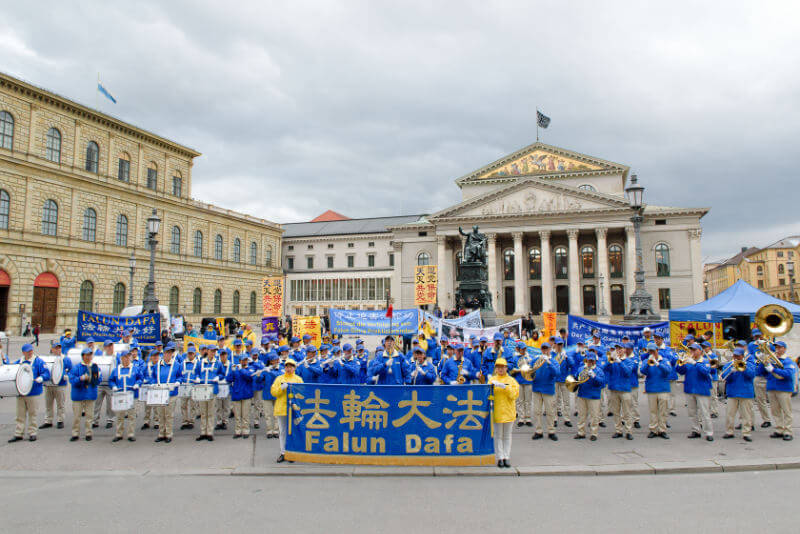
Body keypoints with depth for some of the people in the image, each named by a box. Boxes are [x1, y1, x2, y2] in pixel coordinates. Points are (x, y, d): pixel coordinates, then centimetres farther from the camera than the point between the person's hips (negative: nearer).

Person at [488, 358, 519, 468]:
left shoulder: (511, 380, 6)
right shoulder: (492, 380, 6)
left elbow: (514, 395, -7)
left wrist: (504, 387, -17)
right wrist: (492, 386, -16)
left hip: (508, 412, 1)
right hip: (497, 412, -1)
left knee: (507, 436, 6)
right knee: (498, 436, 1)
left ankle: (506, 458, 11)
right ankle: (500, 458, 5)